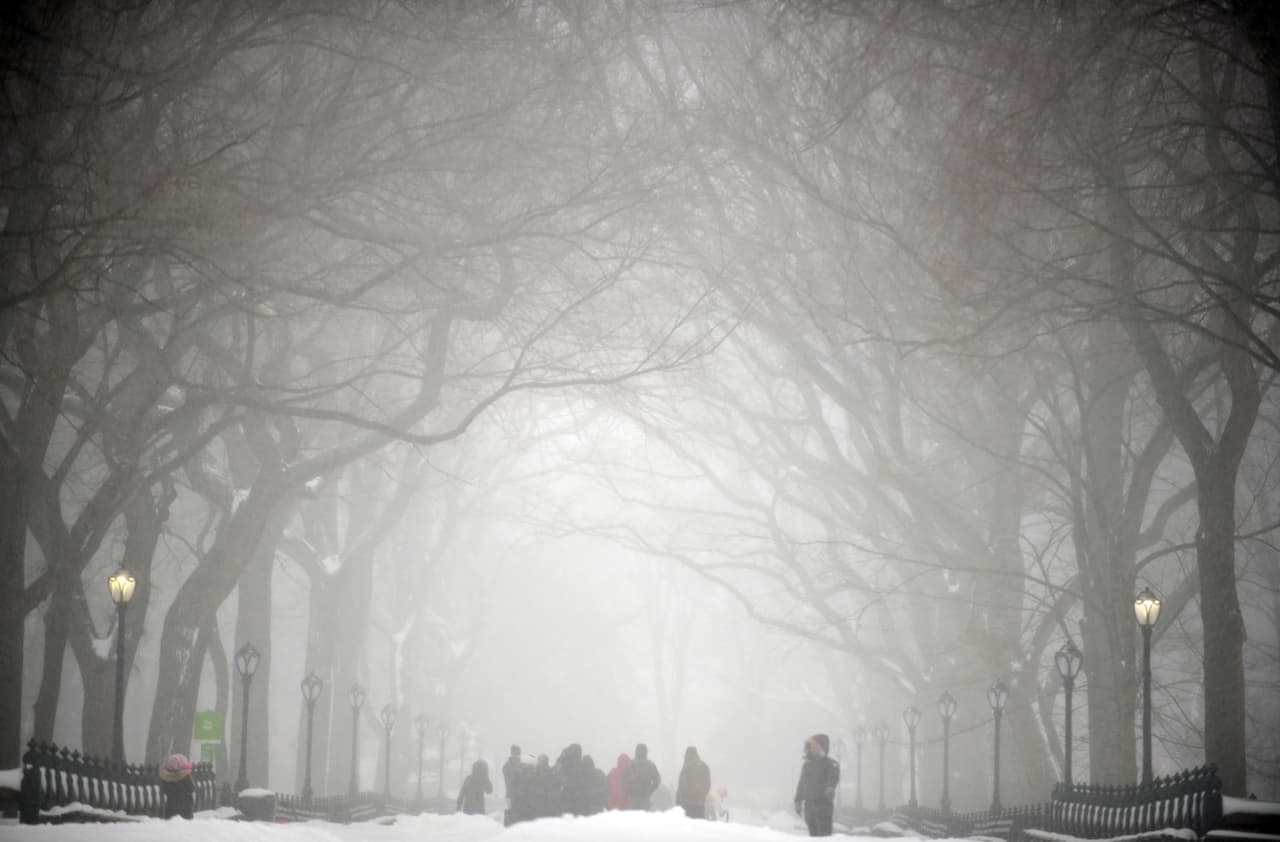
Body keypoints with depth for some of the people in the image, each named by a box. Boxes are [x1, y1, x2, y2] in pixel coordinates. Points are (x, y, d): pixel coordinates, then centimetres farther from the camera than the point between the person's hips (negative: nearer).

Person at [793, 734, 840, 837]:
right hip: (809, 804, 6)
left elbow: (833, 777, -26)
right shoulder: (807, 765, 17)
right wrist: (798, 801, 22)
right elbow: (801, 785, 25)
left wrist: (831, 788, -47)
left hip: (824, 804, -6)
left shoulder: (831, 765, -5)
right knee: (813, 833, 8)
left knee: (824, 834, -13)